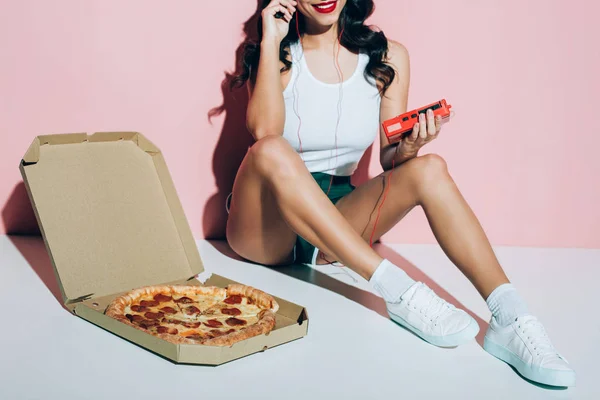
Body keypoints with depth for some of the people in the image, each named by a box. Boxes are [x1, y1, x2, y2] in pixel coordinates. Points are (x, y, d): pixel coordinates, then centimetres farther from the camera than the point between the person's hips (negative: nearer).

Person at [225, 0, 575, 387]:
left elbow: (390, 164, 3)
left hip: (338, 224, 2)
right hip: (266, 225, -1)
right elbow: (264, 131, -20)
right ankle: (398, 290, -36)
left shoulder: (387, 57, 4)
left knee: (429, 169, -23)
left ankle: (512, 318, -34)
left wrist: (407, 148, -20)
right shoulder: (279, 56, 0)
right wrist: (270, 42, -15)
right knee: (271, 151, -34)